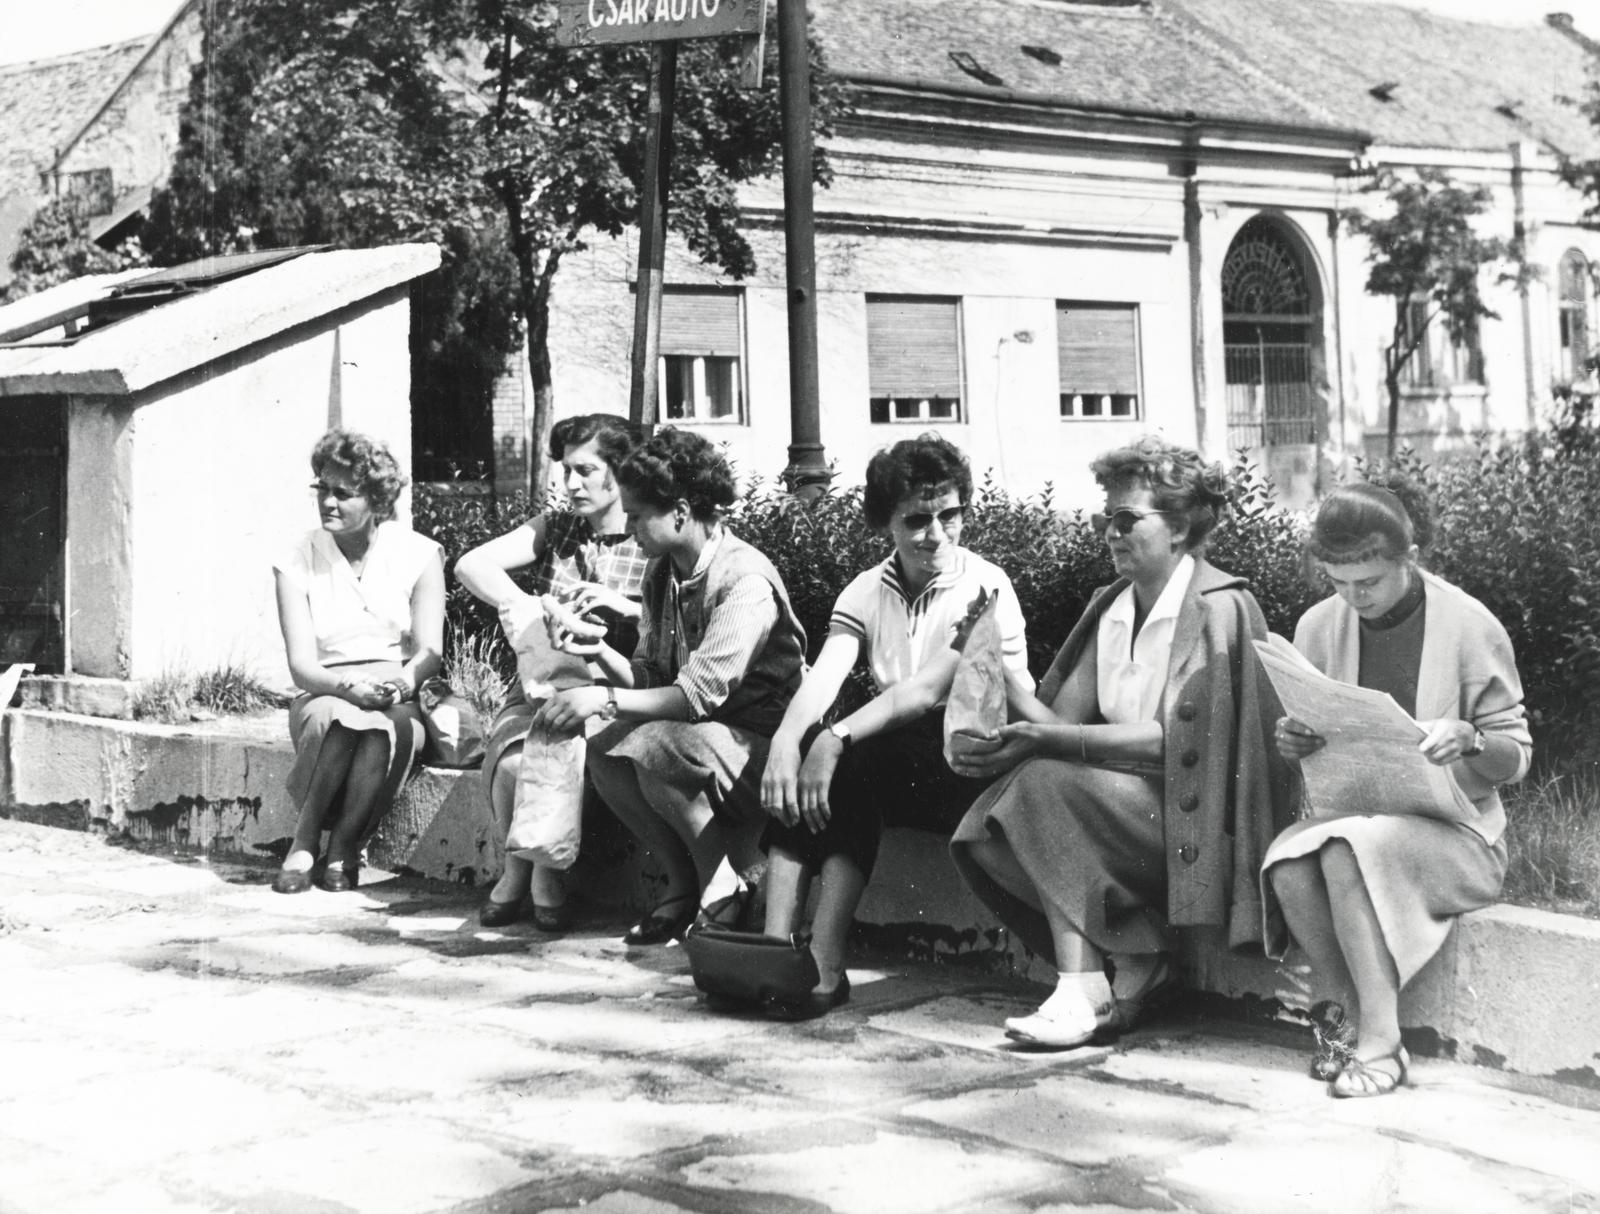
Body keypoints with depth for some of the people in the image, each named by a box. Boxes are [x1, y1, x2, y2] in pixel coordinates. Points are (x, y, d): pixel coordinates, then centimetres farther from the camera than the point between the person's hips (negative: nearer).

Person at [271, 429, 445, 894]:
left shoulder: (419, 554, 3)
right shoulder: (296, 564, 3)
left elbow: (429, 650, -3)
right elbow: (301, 666, -6)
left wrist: (398, 685, -26)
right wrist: (349, 687, -27)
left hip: (401, 702, 0)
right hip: (324, 698, 0)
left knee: (389, 725, -36)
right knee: (341, 718, -36)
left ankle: (342, 851, -25)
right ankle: (304, 849, -25)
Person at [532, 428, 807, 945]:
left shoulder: (745, 580, -21)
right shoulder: (661, 573, 7)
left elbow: (701, 694, -27)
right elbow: (651, 679, 8)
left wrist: (605, 700, -26)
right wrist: (600, 651, -10)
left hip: (767, 746, -8)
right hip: (702, 735, 8)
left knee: (657, 746, -30)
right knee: (605, 753, -12)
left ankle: (724, 894, -11)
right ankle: (684, 888, 1)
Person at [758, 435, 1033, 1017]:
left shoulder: (983, 588, -9)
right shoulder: (865, 592, 8)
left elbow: (928, 689, -21)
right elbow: (823, 677, -8)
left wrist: (836, 739, -32)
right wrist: (786, 738, -29)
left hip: (981, 758, -5)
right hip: (897, 758, 6)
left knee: (854, 760, -31)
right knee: (799, 760, -21)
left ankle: (823, 966, -32)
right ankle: (777, 945, -29)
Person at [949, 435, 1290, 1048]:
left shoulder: (1219, 609, -11)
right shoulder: (1109, 608, 12)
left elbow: (1172, 740, -19)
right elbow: (1065, 717, 5)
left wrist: (1049, 740, -23)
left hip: (1193, 815, -7)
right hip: (1128, 798, 7)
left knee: (1048, 784, -26)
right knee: (988, 831, -15)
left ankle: (1082, 993, -21)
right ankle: (1136, 960, -10)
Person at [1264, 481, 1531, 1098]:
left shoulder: (1469, 626, -8)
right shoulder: (1319, 626, 3)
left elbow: (1516, 756, -2)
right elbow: (1308, 742, 14)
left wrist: (1467, 740, -24)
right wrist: (1293, 741, -11)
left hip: (1451, 826, -4)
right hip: (1352, 816, 4)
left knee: (1348, 850, -35)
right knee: (1287, 859, -31)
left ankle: (1380, 1040, -26)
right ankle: (1348, 1014, -14)